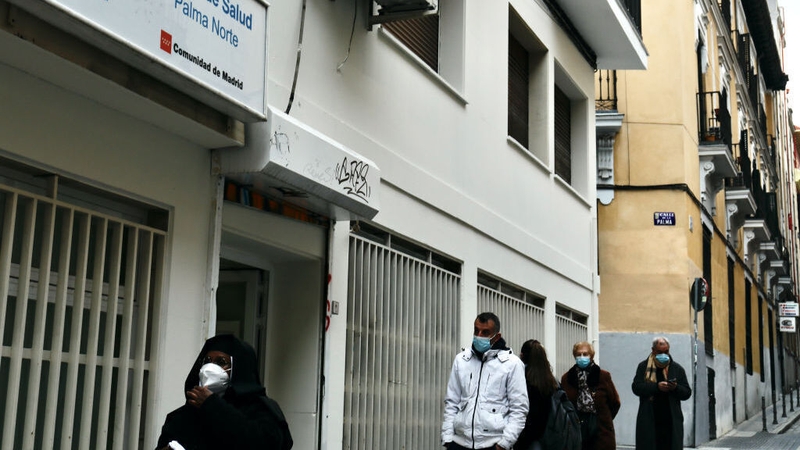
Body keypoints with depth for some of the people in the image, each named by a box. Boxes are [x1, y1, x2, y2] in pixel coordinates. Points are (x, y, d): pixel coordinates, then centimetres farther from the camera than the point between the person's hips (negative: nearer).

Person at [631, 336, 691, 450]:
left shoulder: (677, 369, 11)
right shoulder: (644, 367, 7)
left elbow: (687, 393, 9)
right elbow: (636, 387, -5)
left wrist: (676, 388, -13)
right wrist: (656, 386, -19)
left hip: (671, 422, 1)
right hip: (648, 422, -1)